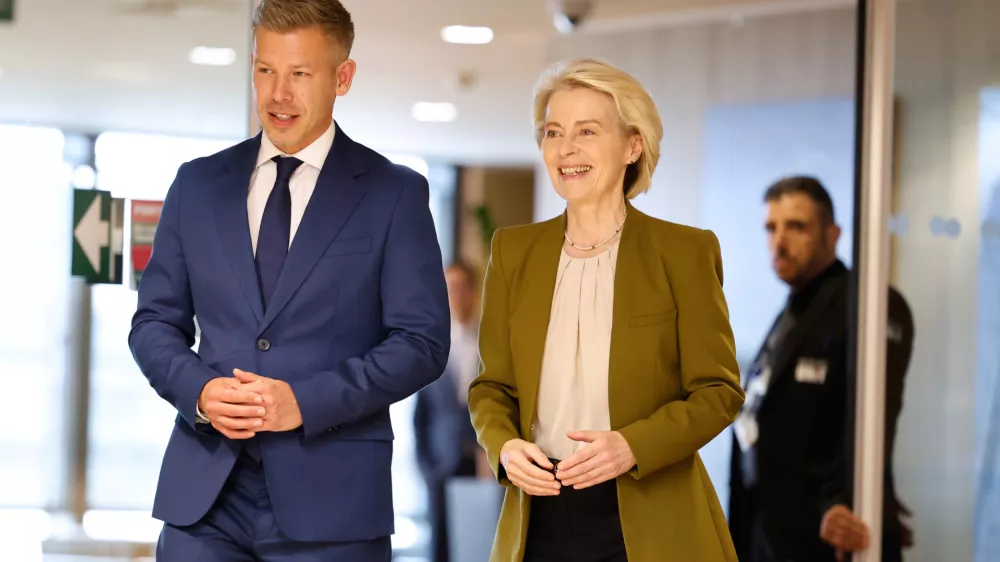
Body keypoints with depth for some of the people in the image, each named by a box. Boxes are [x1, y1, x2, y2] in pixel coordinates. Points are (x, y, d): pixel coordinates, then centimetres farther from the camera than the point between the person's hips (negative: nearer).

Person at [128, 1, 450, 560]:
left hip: (330, 499, -2)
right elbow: (155, 321, 13)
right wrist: (198, 389, -8)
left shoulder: (394, 194, 2)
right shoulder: (199, 184, 11)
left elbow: (421, 342, -3)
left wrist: (306, 400, -14)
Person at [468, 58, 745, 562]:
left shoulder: (685, 251, -2)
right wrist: (504, 446, -10)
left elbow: (718, 391, -3)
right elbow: (493, 385, 11)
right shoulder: (514, 251, 8)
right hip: (540, 518, 3)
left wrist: (631, 446, -18)